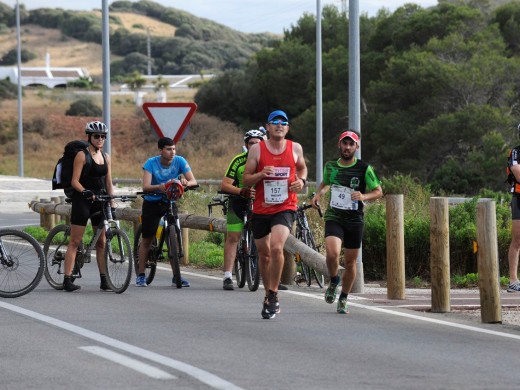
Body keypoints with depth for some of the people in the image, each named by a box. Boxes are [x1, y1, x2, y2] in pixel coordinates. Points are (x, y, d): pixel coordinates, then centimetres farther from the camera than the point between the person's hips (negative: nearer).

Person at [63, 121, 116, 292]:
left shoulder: (106, 157, 12)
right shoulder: (82, 155, -7)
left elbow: (108, 182, 13)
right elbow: (74, 181, -12)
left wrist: (112, 201, 4)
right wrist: (85, 192, -28)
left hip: (99, 201, 6)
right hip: (82, 200, -6)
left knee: (101, 242, 5)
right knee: (75, 241, -6)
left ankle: (104, 280, 7)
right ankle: (67, 279, -6)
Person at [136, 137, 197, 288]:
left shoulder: (180, 161, -11)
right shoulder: (151, 163, -16)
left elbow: (194, 181, -17)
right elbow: (146, 186, -26)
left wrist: (186, 182, -41)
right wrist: (159, 187, -48)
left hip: (170, 202, 1)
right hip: (152, 203, -1)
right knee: (146, 239, 3)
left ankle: (176, 276, -3)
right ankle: (141, 275, 12)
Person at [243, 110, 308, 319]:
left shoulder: (295, 148, 3)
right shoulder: (257, 149, -1)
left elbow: (302, 168, 22)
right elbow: (246, 179, 2)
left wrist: (302, 181, 0)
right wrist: (261, 174, -18)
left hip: (285, 208, -2)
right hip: (261, 209, 2)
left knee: (276, 247, -23)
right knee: (264, 254, 12)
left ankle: (273, 295, -12)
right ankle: (268, 294, 32)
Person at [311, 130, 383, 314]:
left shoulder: (364, 169, -4)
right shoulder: (330, 166, 4)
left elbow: (378, 191, 1)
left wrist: (363, 197, -19)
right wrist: (318, 194, 4)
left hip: (355, 219, 0)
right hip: (334, 217, 0)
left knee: (350, 261, 6)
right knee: (332, 253, -23)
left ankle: (343, 299, 25)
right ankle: (333, 281, 7)